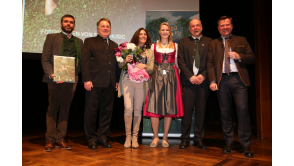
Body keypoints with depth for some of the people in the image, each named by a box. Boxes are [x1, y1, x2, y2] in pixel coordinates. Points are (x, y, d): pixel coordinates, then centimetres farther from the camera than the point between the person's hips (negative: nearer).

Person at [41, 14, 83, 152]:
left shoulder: (79, 41, 18)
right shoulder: (52, 37, 9)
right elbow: (45, 59, 1)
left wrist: (78, 74, -6)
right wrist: (51, 74, -14)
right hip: (55, 78, -2)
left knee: (65, 109, 6)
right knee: (52, 109, 2)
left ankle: (60, 139, 12)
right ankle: (50, 140, 9)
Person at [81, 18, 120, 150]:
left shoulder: (114, 45, 20)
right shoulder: (89, 42, 8)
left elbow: (117, 64, 16)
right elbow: (85, 61, -2)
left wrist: (117, 80, 5)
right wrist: (87, 79, -12)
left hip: (110, 84, 4)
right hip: (94, 82, -4)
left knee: (107, 111, 7)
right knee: (91, 111, 2)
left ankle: (103, 137, 19)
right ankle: (91, 138, 14)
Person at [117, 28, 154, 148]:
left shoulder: (150, 52, 16)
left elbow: (151, 70, 9)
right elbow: (119, 65, 10)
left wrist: (145, 66, -12)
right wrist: (125, 61, -12)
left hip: (141, 82, 1)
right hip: (128, 80, -1)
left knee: (138, 109, 1)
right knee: (128, 108, -9)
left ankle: (135, 136, 11)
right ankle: (128, 136, 4)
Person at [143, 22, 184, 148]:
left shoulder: (175, 46, 14)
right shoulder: (154, 46, 14)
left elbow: (177, 63, 14)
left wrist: (175, 74, 1)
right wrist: (151, 72, -1)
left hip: (171, 77, 0)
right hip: (157, 77, 0)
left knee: (169, 106, -1)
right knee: (154, 105, -8)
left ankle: (165, 138, 9)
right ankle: (155, 137, 4)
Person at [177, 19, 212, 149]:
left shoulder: (209, 42, 12)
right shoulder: (183, 42, 12)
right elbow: (181, 61, 3)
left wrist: (203, 75, -8)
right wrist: (190, 76, -8)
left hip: (203, 80, 1)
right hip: (188, 80, 0)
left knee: (201, 111, 5)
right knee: (187, 110, -1)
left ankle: (199, 139, 15)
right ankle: (185, 139, 9)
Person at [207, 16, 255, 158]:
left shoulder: (241, 40, 16)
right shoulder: (213, 44, 16)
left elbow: (252, 57, 12)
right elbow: (210, 63, 7)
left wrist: (239, 56, -8)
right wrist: (212, 81, -6)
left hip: (239, 79, -1)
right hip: (222, 81, 1)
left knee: (243, 111, -7)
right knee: (225, 113, 4)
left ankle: (245, 146, 3)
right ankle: (229, 143, 15)